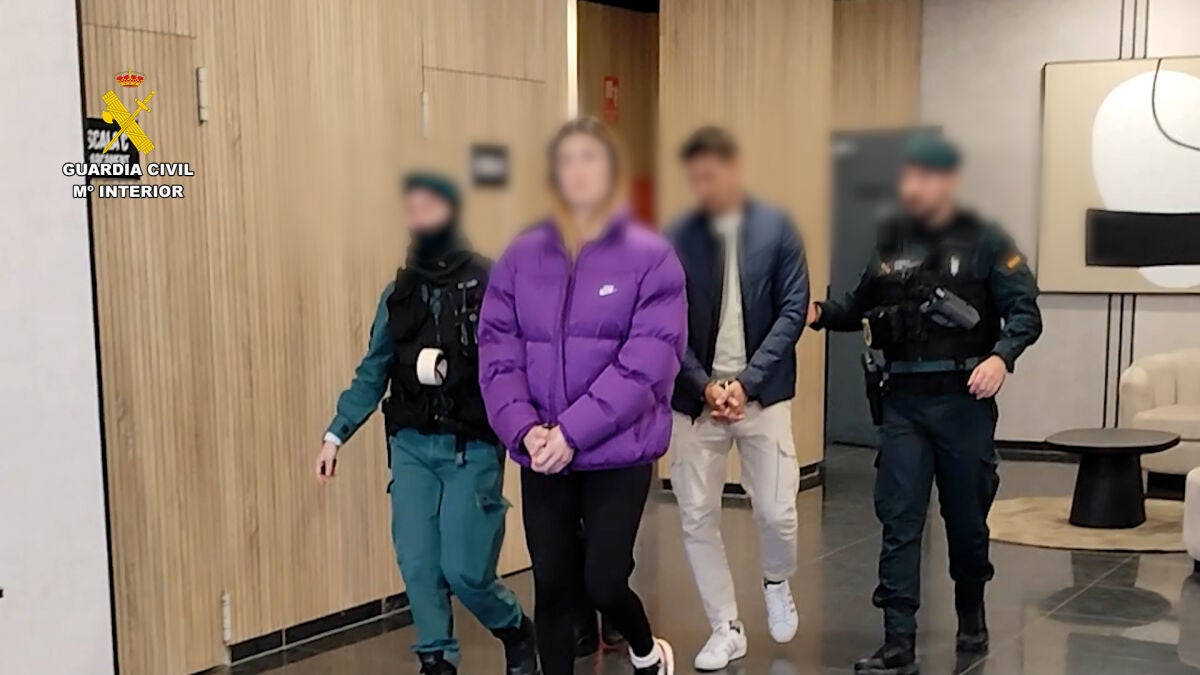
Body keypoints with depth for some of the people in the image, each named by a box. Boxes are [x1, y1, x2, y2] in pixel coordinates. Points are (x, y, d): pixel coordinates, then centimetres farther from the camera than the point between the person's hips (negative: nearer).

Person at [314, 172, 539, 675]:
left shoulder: (488, 285, -7)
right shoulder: (397, 293, 9)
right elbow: (372, 373, 12)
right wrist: (335, 434, 7)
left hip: (472, 448, -4)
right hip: (411, 446, 4)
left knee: (463, 569, -4)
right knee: (418, 566, 2)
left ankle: (517, 631, 25)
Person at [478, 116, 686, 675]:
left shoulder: (650, 257, -6)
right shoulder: (521, 256, 3)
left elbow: (648, 362, -14)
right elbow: (496, 350, 0)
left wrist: (573, 431, -19)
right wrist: (523, 426, -16)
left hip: (619, 453, -3)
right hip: (540, 456, 3)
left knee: (603, 582, -2)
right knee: (552, 587, 9)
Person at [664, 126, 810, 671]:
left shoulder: (776, 227, -1)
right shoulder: (678, 237, 0)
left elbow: (793, 310, -5)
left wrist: (747, 381, -14)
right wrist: (704, 384, -13)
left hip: (762, 395, -1)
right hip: (694, 398, 1)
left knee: (776, 511, -2)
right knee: (697, 519, 3)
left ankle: (777, 585, 31)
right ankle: (726, 628, 20)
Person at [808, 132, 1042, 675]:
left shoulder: (984, 242, -4)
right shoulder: (890, 241, 7)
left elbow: (1026, 312, -7)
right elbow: (862, 306, 14)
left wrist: (1001, 356, -24)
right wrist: (820, 313, -4)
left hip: (963, 402, -2)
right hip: (903, 402, 3)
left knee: (966, 519, 12)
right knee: (899, 522, -1)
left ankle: (971, 619, 35)